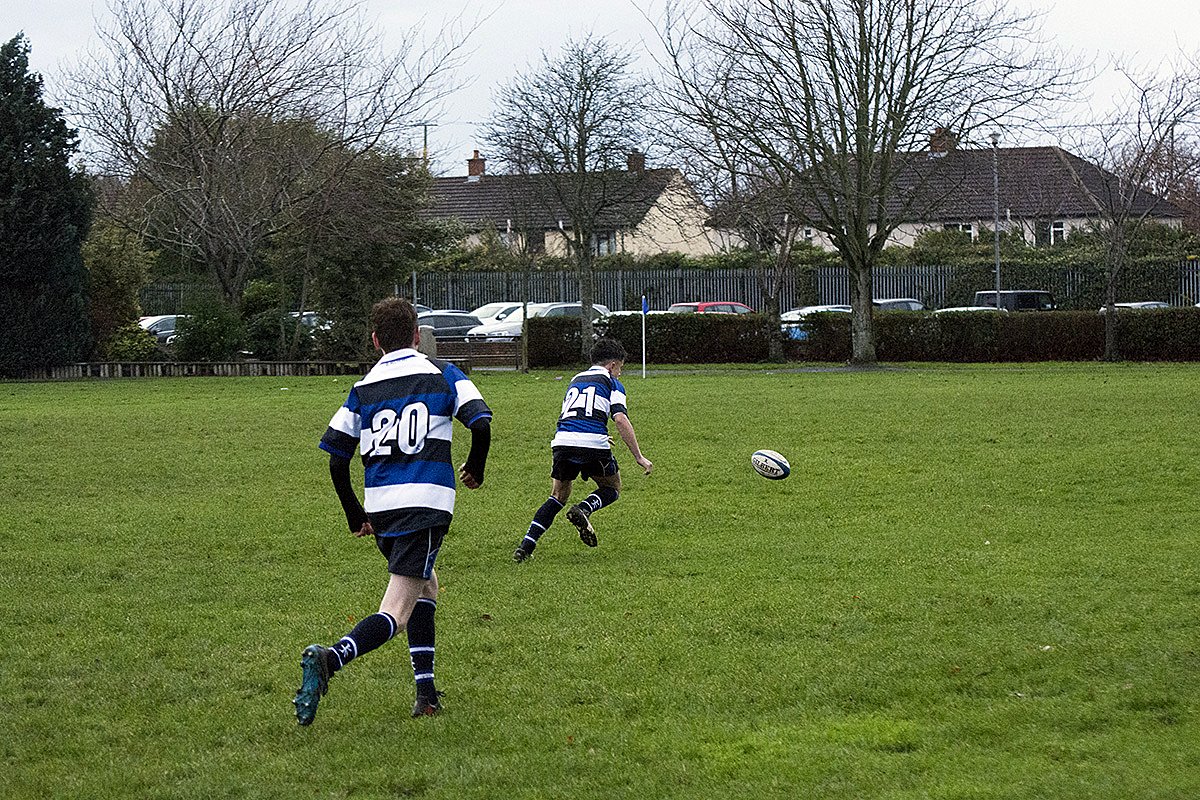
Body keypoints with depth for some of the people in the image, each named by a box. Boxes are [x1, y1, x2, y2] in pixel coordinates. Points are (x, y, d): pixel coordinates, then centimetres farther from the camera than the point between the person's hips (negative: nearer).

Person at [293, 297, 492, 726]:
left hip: (379, 506, 4)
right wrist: (475, 469, 13)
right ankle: (328, 659, -35)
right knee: (395, 614, -9)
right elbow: (481, 423, -7)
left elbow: (336, 460, 8)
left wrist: (355, 516, 21)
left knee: (426, 588, 27)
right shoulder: (443, 375, 5)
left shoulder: (362, 388, 12)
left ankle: (426, 691, 20)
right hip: (426, 503, -4)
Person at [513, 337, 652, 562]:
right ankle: (583, 510, -11)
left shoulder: (576, 380, 28)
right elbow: (621, 419, -5)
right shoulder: (611, 383, 10)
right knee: (612, 488, 21)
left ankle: (526, 545, 4)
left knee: (558, 496, 20)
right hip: (593, 444, -4)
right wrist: (639, 457, -4)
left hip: (562, 442, 4)